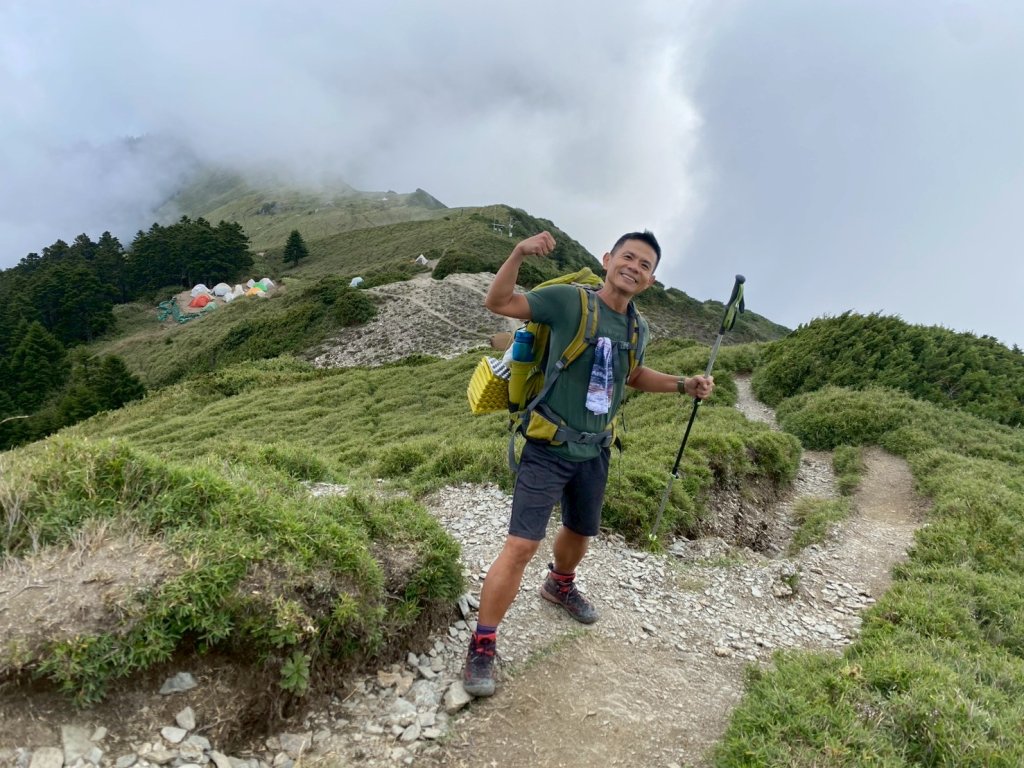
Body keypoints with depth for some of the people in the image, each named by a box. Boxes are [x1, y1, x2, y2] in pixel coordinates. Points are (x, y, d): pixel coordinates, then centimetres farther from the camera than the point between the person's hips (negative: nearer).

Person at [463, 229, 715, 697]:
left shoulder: (636, 329, 3)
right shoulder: (569, 300, -15)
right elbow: (497, 303, -15)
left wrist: (684, 385, 9)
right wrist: (520, 253, -30)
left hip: (593, 453, 7)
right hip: (548, 450, -6)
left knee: (579, 533, 25)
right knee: (522, 546, -10)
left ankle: (559, 586, 57)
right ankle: (482, 646, 6)